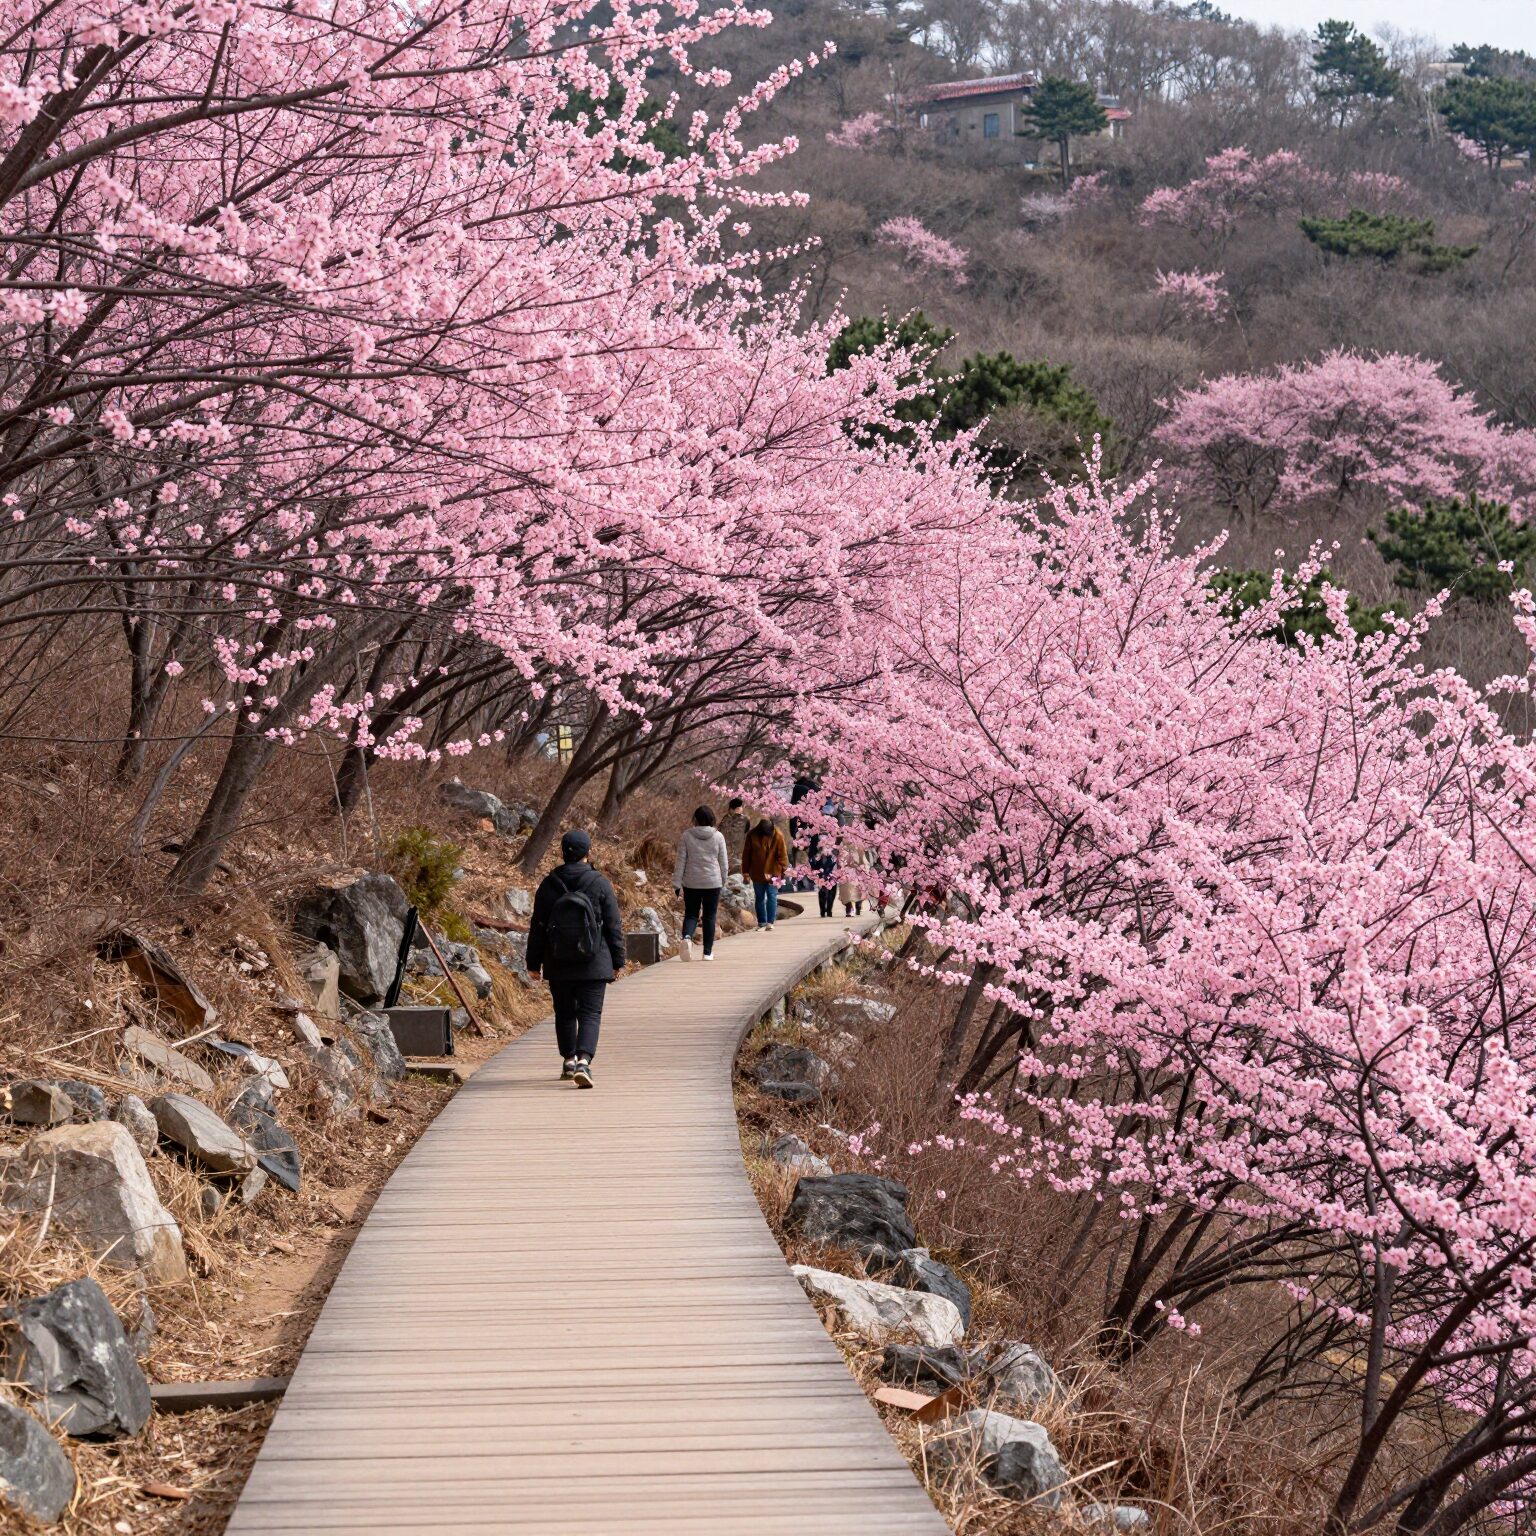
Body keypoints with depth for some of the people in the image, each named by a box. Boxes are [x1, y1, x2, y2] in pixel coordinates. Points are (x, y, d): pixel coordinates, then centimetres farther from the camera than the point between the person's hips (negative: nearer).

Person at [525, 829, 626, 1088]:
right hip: (593, 965, -2)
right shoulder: (600, 884, -7)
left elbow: (537, 928, 3)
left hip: (558, 966, 3)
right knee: (590, 1014, -3)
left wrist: (534, 962, 11)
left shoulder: (548, 885, -1)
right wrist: (618, 960, 5)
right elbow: (613, 926, -4)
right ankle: (583, 1061, -22)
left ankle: (568, 1061, 28)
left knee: (564, 1013, 18)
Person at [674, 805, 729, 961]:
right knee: (709, 916, 10)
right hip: (713, 883, 0)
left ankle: (687, 937, -21)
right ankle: (708, 952, 11)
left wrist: (677, 883, 1)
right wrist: (723, 882, 15)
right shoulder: (718, 837, -4)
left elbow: (681, 861, -3)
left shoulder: (687, 836, -4)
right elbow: (724, 862, 2)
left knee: (691, 914, 9)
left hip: (691, 883, 0)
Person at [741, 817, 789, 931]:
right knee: (760, 898, 7)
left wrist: (781, 869, -11)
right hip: (757, 873, 2)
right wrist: (746, 871, 0)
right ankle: (762, 922, 12)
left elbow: (782, 854, -4)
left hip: (772, 873, -2)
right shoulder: (752, 835, -5)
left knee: (772, 897, -5)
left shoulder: (777, 836, -8)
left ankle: (770, 921, -3)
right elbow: (746, 854, 1)